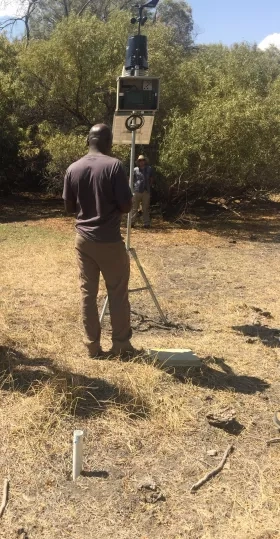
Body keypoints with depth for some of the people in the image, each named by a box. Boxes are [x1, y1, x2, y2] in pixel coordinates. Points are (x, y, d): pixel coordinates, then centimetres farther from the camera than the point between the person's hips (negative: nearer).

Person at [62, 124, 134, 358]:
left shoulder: (73, 169, 3)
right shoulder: (114, 166, -11)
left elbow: (69, 207, 10)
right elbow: (126, 206, -11)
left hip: (83, 239, 4)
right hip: (110, 240, -4)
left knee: (88, 292, 9)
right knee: (118, 293, 8)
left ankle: (93, 346, 16)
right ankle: (121, 344, 17)